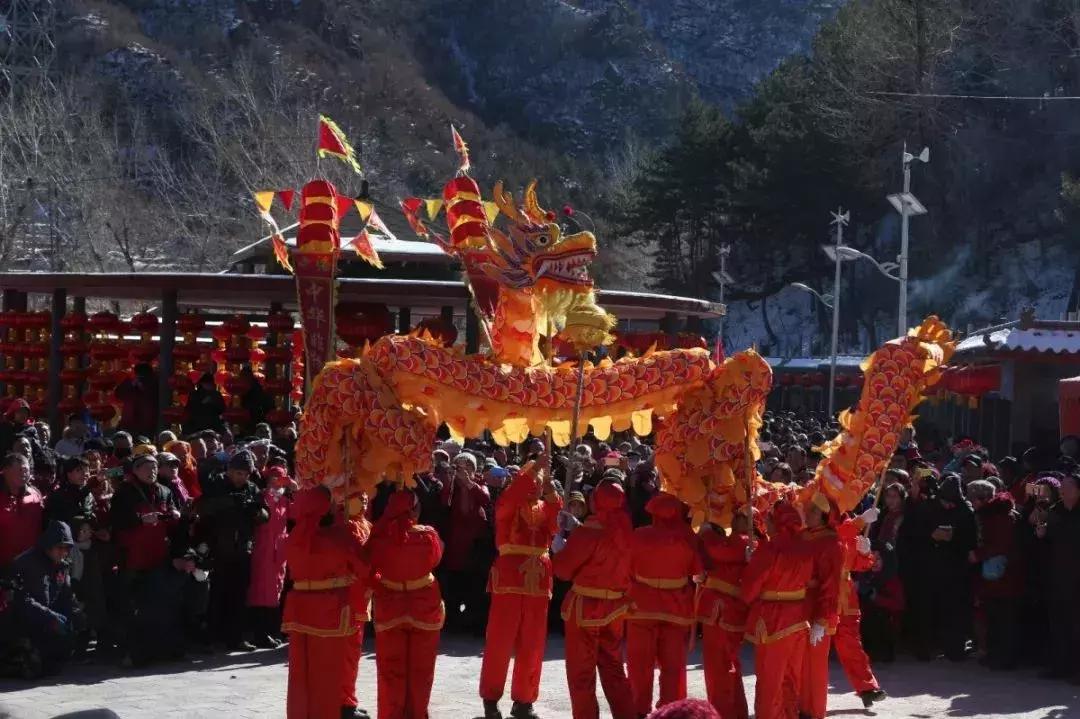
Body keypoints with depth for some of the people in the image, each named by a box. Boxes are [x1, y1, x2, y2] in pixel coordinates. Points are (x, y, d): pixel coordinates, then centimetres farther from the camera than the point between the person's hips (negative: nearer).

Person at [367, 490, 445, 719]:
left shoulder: (380, 537, -17)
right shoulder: (428, 535, -15)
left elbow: (369, 569, -6)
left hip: (390, 608, 0)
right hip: (424, 608, 0)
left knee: (390, 669, 11)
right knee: (420, 669, 14)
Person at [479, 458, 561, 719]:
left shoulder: (546, 509, 13)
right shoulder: (507, 508, 2)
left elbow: (559, 526, -8)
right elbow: (507, 498, -22)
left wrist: (551, 494, -18)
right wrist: (532, 470, -25)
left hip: (538, 581, 4)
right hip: (509, 578, -4)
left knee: (532, 644, 5)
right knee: (500, 640, -2)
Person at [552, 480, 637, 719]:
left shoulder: (589, 532, -20)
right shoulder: (626, 531, -3)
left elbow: (563, 569, -15)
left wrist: (560, 550, 8)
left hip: (586, 608, -6)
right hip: (615, 609, 6)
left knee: (581, 672, 5)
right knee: (613, 669, 18)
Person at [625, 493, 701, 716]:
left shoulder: (639, 536, -10)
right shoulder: (687, 538, -8)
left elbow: (627, 570, -4)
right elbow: (699, 572, -5)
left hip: (642, 606, -1)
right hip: (677, 608, 1)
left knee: (640, 664, 8)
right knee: (674, 665, 9)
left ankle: (640, 710, 10)